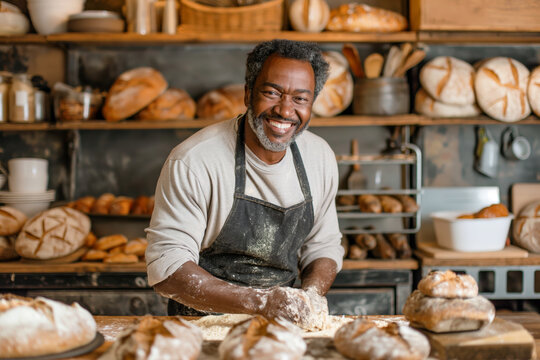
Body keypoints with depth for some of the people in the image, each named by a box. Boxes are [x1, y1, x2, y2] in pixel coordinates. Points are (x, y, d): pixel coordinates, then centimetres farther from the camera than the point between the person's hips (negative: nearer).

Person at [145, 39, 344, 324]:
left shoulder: (320, 158, 0)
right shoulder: (193, 162, -18)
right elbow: (166, 267, -19)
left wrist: (310, 295, -9)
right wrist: (257, 301, -27)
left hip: (283, 327, 4)